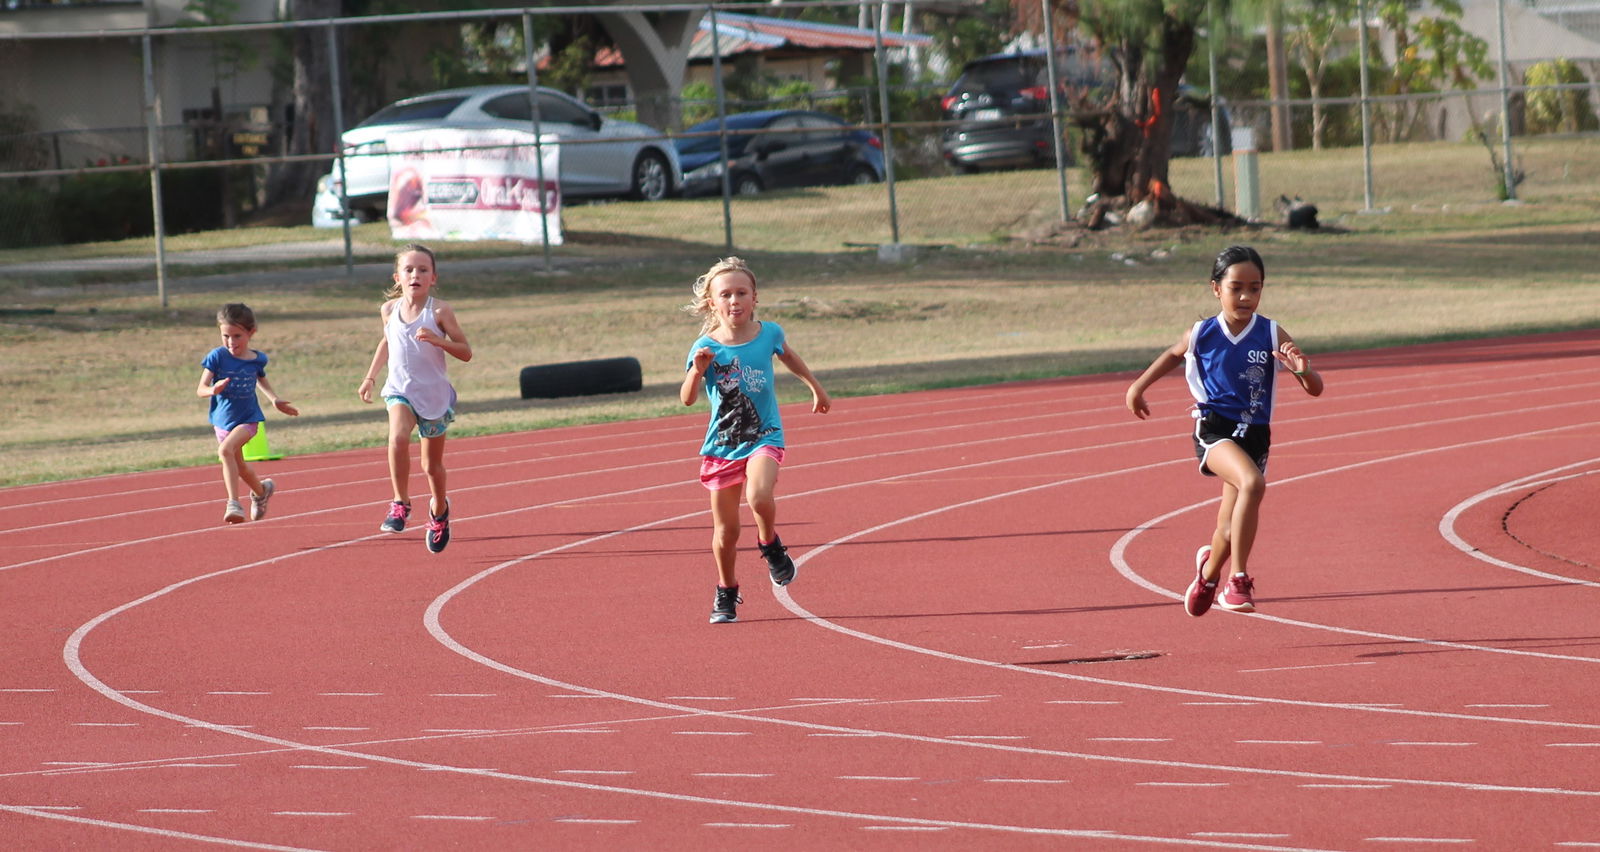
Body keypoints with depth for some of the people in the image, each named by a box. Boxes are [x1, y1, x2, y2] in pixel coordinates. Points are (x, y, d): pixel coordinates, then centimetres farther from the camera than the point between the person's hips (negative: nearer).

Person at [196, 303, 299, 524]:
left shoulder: (256, 360, -6)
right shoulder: (217, 357, -13)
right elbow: (201, 389, -18)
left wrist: (275, 400, 12)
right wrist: (213, 390, -39)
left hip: (247, 418, -2)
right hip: (223, 419, 2)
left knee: (226, 450, -30)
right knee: (238, 466, 20)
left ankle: (233, 503, -29)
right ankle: (261, 490, 51)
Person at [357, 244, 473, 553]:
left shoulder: (439, 312, -11)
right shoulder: (390, 310, 0)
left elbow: (466, 352, -8)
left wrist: (437, 340, -25)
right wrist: (370, 378, 15)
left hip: (435, 394, -1)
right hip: (400, 391, 1)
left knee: (432, 464, 11)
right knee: (398, 438, -30)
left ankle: (439, 508, 41)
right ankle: (400, 503, -17)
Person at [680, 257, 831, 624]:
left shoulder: (768, 333, -5)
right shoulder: (706, 348, -12)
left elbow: (789, 356, 19)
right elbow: (687, 399, -19)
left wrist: (816, 388, 32)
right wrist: (698, 371, -38)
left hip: (764, 438, 0)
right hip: (721, 445, 0)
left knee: (759, 496, -30)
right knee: (726, 530, 6)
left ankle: (771, 546, 2)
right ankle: (726, 593, 30)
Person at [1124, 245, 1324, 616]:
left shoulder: (1272, 335, -5)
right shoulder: (1201, 335, -3)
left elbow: (1315, 389, -6)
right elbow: (1173, 355, 21)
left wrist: (1303, 370, -27)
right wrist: (1138, 387, 27)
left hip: (1254, 436, 2)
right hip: (1214, 429, -2)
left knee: (1231, 530, 10)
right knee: (1252, 482, -32)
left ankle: (1209, 573, 46)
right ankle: (1238, 580, -22)